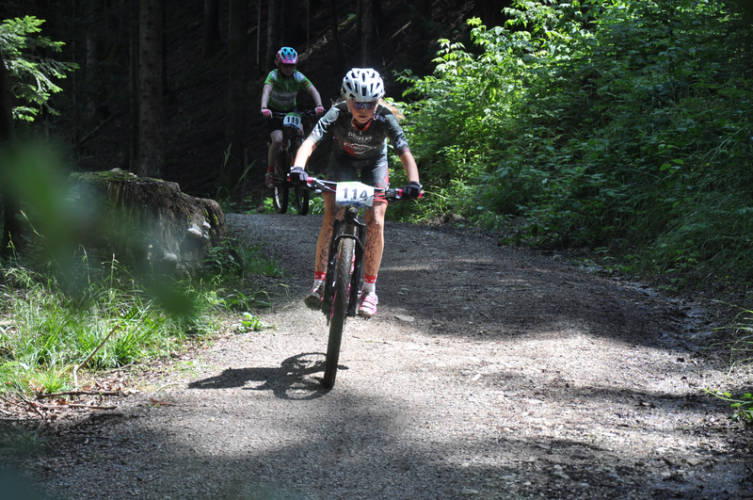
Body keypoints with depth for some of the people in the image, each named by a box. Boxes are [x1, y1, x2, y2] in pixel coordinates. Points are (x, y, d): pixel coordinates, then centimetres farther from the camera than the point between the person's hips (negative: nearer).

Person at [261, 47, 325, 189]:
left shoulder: (298, 77, -17)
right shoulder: (273, 76, -24)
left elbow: (313, 90, -29)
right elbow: (266, 91, -42)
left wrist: (319, 105, -48)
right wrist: (264, 108, -61)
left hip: (291, 110, 3)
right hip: (274, 111, -3)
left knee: (300, 135, -21)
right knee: (277, 140, -22)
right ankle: (270, 171, -3)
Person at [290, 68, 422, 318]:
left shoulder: (385, 119, -32)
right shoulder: (337, 114, -33)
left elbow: (405, 153, -40)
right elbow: (311, 141, -44)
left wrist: (413, 182, -59)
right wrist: (297, 167, -63)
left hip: (374, 164, 0)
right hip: (342, 161, 0)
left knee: (375, 220, -15)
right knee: (332, 215, -18)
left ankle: (369, 290, -5)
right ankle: (319, 283, -16)